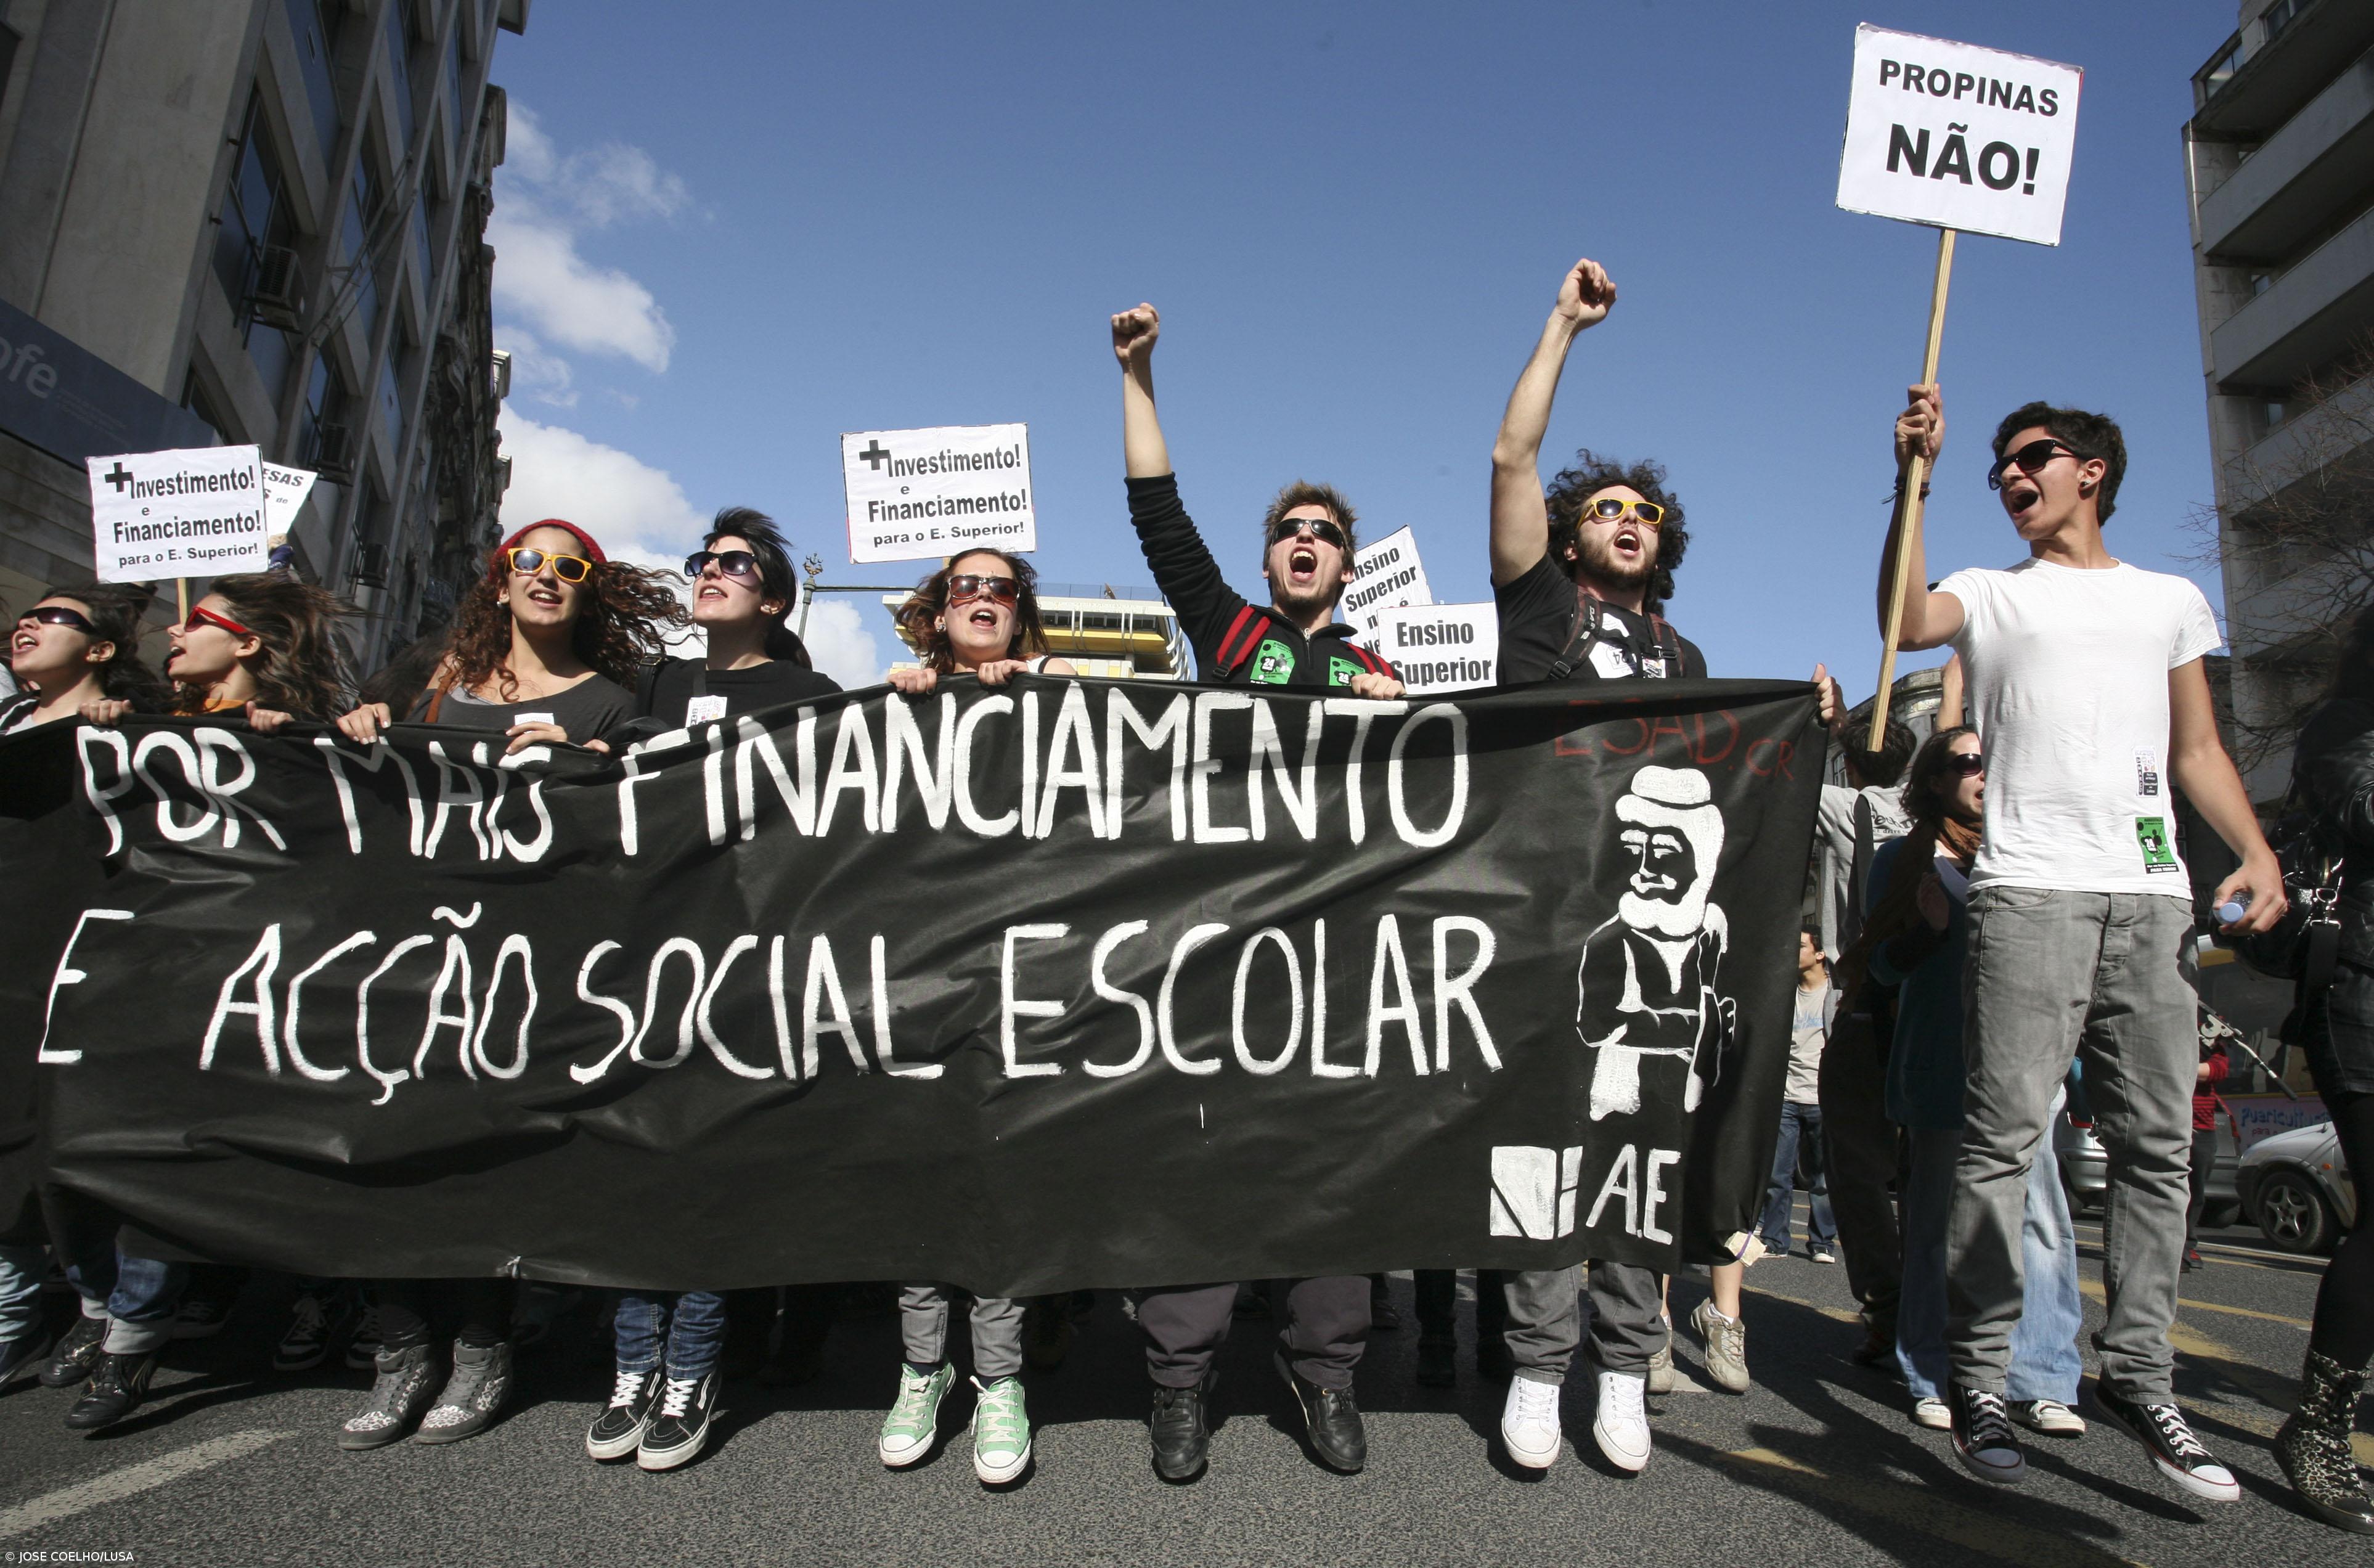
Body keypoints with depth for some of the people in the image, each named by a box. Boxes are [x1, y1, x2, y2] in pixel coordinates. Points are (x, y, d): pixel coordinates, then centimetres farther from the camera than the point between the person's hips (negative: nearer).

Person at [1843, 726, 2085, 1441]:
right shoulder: (1906, 857, 7)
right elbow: (1885, 968, 0)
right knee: (1938, 1220, 1)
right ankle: (1935, 1378, 10)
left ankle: (2039, 1381, 4)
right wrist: (1926, 928, -16)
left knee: (2042, 1218, -5)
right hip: (1942, 1066, -3)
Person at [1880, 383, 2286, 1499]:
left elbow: (2197, 749, 20)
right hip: (2029, 891, -3)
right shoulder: (1990, 595, 15)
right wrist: (1914, 477, -10)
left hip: (2154, 895, 4)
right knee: (2003, 1137, -8)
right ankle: (1976, 1382, -2)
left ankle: (2138, 1376, 13)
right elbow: (1904, 623, -9)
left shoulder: (2171, 599, 23)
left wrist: (2258, 853, 5)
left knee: (2157, 1144, 3)